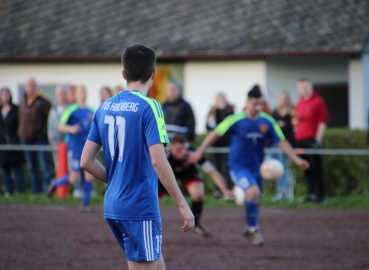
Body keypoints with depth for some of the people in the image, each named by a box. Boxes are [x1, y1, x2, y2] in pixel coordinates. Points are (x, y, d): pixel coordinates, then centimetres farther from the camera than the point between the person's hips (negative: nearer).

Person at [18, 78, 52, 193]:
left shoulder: (43, 102, -4)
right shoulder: (23, 103, 15)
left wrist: (44, 132, -13)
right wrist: (20, 133, 12)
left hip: (40, 139, -6)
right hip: (26, 140, 6)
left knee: (44, 166, -9)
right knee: (31, 167, 9)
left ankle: (47, 187, -9)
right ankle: (35, 189, 15)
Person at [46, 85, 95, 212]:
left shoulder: (91, 111, 9)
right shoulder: (71, 110, -7)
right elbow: (61, 126, -9)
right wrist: (71, 129, -26)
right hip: (75, 148, -5)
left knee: (89, 176, -3)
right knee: (74, 178, -4)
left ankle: (85, 204, 7)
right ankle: (55, 184, 24)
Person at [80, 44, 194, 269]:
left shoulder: (105, 107, 8)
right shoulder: (149, 107, -12)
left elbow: (86, 162, 9)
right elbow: (158, 161, -20)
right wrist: (183, 205, -15)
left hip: (114, 206, 7)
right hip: (140, 207, -7)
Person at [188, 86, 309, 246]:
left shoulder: (267, 122, -5)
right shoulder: (236, 120, -15)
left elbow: (281, 142, -4)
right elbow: (215, 134, -5)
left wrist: (296, 159, -13)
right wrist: (200, 152, -2)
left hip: (256, 166, 5)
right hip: (238, 165, -5)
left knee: (254, 199, 13)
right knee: (253, 191, -26)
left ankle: (250, 229, 40)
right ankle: (253, 228, -6)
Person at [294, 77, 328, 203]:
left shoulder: (318, 101, -4)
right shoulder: (300, 102, 17)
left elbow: (323, 121, -8)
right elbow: (296, 120, 25)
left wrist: (318, 139, -12)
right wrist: (295, 120, 0)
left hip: (312, 140, -6)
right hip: (300, 140, 6)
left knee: (315, 168, -6)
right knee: (307, 169, 6)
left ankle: (321, 194, -4)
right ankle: (311, 194, 10)